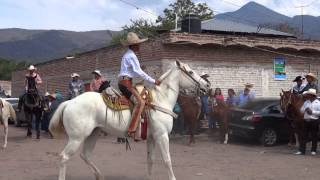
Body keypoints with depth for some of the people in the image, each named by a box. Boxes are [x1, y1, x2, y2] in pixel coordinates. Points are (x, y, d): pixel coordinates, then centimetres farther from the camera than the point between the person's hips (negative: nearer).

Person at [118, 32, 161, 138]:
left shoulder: (128, 55, 20)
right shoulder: (131, 56, -11)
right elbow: (138, 72, -15)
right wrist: (153, 81, -11)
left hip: (123, 82, 11)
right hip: (126, 82, -11)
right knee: (140, 102, -23)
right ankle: (132, 130, -34)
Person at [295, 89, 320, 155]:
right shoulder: (306, 102, 12)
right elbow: (301, 111, 11)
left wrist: (312, 112, -16)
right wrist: (305, 109, -8)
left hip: (314, 121, -4)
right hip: (306, 121, 5)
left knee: (314, 136, 3)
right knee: (304, 136, 3)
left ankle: (313, 150, 14)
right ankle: (302, 150, 5)